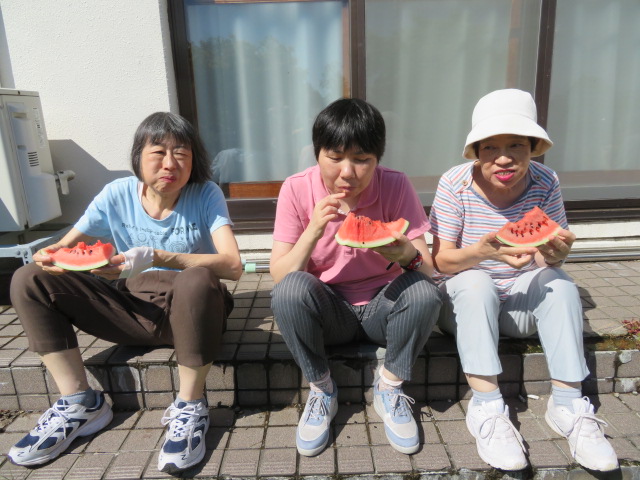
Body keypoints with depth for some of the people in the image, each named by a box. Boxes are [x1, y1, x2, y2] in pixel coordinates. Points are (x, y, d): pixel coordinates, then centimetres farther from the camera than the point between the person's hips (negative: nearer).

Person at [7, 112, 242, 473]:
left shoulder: (206, 195, -10)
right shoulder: (118, 195, 0)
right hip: (131, 308, 4)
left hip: (190, 311, -4)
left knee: (197, 280, -38)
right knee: (29, 279, -5)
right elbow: (64, 248, 1)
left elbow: (232, 266, -23)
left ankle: (190, 407, -16)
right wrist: (48, 257, -25)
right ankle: (80, 403, -2)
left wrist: (156, 258, -34)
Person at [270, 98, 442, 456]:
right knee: (290, 291, -31)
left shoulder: (395, 186, -12)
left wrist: (406, 256, -37)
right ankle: (321, 390, -4)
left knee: (424, 292, -29)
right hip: (328, 311, 0)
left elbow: (428, 268, -13)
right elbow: (279, 276, -16)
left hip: (382, 306, 1)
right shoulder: (297, 190, -12)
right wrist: (314, 230, -33)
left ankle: (390, 387, -2)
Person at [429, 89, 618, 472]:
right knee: (476, 284, -33)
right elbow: (441, 260, -17)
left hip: (521, 298, 3)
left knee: (560, 282, -25)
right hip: (463, 299, -2)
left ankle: (568, 403, -17)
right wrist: (483, 251, -38)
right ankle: (487, 408, -28)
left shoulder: (545, 183, -8)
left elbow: (550, 260, -5)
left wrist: (556, 252, -31)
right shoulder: (455, 184, -16)